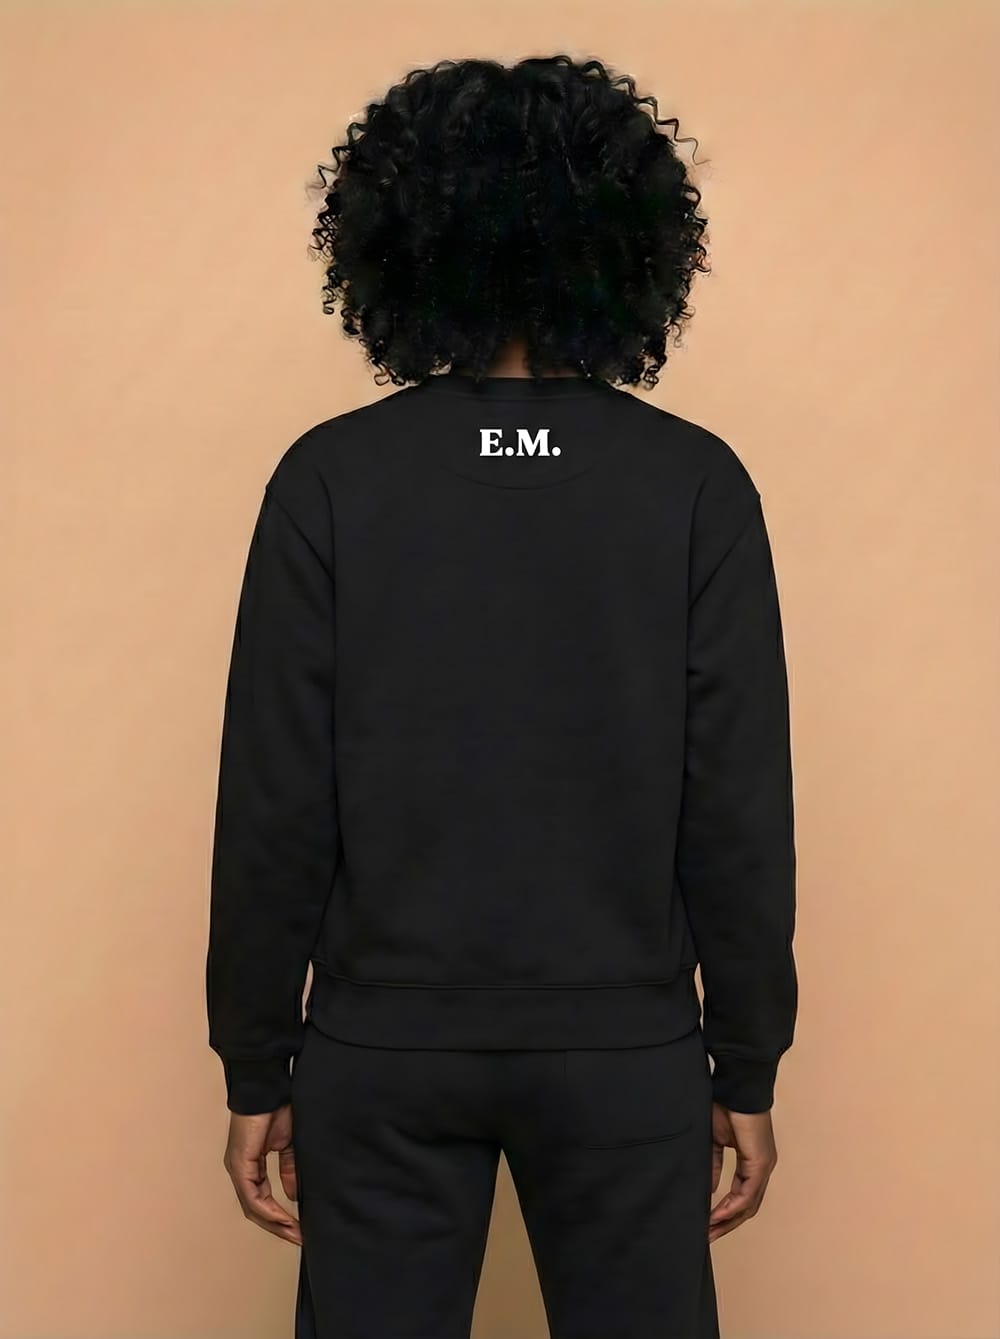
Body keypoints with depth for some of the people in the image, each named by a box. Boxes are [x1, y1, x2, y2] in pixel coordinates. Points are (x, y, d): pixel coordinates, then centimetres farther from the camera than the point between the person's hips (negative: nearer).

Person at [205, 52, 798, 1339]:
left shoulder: (330, 478, -8)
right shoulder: (697, 485, -7)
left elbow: (275, 805, -8)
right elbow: (740, 811, -6)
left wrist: (255, 1069, 3)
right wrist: (747, 1070, 5)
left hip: (385, 1049, 0)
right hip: (623, 1050, 0)